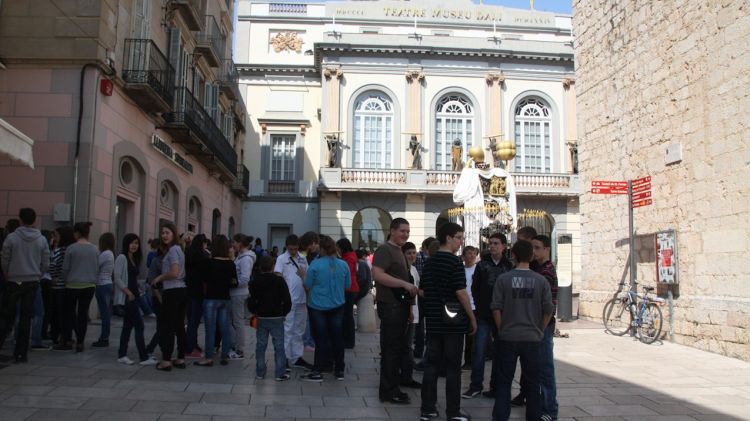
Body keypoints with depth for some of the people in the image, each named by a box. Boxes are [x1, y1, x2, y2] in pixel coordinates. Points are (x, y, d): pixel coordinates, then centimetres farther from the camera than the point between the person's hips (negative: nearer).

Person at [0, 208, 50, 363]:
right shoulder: (42, 240, -1)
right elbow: (46, 264, 0)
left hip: (13, 282, -1)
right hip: (32, 282, 1)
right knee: (26, 319, 6)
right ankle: (21, 353, 8)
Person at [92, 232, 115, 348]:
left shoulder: (105, 254, -14)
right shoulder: (110, 253, 14)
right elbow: (99, 268, 12)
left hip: (102, 286, -9)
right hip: (107, 285, 9)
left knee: (104, 313, -5)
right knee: (105, 313, 11)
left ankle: (104, 339, -1)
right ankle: (104, 338, 16)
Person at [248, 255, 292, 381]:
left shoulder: (255, 282, 0)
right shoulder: (279, 280, -6)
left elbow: (251, 301, 1)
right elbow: (287, 300, -8)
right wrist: (284, 313, 6)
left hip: (261, 318, 2)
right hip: (277, 318, -2)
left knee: (260, 345, 10)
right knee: (279, 346, 3)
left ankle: (260, 373, 14)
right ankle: (280, 374, 4)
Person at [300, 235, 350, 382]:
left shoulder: (315, 264, -16)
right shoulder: (343, 265, -5)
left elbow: (307, 286, -9)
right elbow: (348, 286, 6)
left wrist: (303, 276, 10)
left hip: (318, 307, -3)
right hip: (337, 306, 3)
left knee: (321, 339, 3)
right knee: (337, 337, 12)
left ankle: (317, 372, 6)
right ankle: (339, 370, 20)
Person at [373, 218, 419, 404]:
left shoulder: (399, 251, 19)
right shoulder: (384, 250, -11)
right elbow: (377, 275, -24)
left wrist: (409, 305, 21)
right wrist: (405, 284, -25)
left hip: (400, 305, 10)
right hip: (390, 306, -10)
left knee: (396, 348, 13)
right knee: (391, 349, -5)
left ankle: (391, 388, 21)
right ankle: (388, 391, 2)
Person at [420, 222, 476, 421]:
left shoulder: (429, 262, 9)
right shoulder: (455, 261, -12)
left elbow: (423, 290, 14)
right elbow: (461, 292, -16)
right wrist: (472, 317, -8)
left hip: (433, 321, 6)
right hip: (453, 322, -6)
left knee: (431, 365, 9)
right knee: (453, 367, 2)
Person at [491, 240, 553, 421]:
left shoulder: (503, 279, -7)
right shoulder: (541, 281, -5)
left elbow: (496, 309, -6)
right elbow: (548, 311, -1)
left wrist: (502, 330, 7)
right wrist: (539, 331, 13)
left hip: (508, 338, -1)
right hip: (533, 339, 1)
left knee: (504, 382, 8)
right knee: (532, 384, 13)